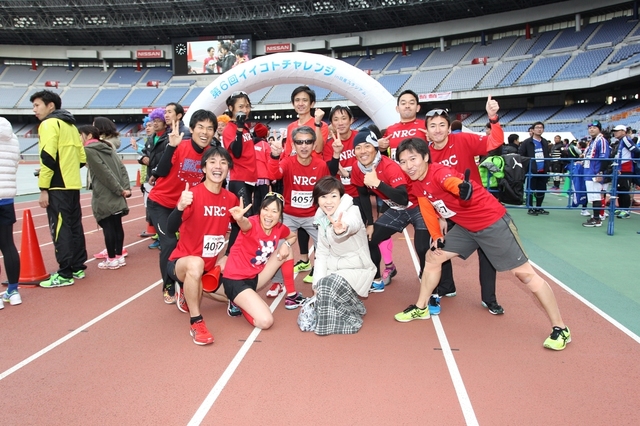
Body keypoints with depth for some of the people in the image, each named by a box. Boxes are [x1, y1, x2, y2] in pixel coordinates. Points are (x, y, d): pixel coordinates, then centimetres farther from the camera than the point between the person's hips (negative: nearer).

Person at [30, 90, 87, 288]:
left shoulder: (49, 124, -8)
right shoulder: (70, 125, 19)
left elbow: (48, 158, -17)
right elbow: (81, 158, 18)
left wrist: (43, 188, -15)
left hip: (58, 186, -9)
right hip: (73, 185, 9)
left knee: (60, 229, -5)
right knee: (74, 226, 13)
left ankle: (64, 274, -2)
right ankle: (78, 267, 20)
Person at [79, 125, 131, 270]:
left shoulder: (88, 150, -4)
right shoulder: (108, 147, 16)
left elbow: (104, 173, -13)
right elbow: (122, 168, 6)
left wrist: (120, 190, -11)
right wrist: (125, 188, -1)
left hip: (103, 197, -7)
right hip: (116, 195, 7)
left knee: (107, 227, -1)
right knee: (117, 225, 11)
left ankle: (112, 259, 5)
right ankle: (119, 256, 17)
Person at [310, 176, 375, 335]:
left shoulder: (351, 211, -21)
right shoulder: (322, 220, 0)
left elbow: (352, 224, -47)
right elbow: (321, 253, 1)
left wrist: (342, 228, -72)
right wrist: (317, 282, -11)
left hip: (357, 269, -7)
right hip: (335, 268, 7)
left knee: (330, 284, -30)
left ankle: (350, 319, -9)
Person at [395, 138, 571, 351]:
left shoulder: (439, 172, -27)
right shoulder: (417, 185, -2)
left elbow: (456, 184, -50)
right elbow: (429, 209, 13)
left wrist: (464, 189, -72)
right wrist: (436, 236, 11)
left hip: (492, 222, -8)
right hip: (466, 226, 8)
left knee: (524, 273, -4)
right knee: (433, 257, 11)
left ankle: (560, 329, 8)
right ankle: (421, 308, 28)